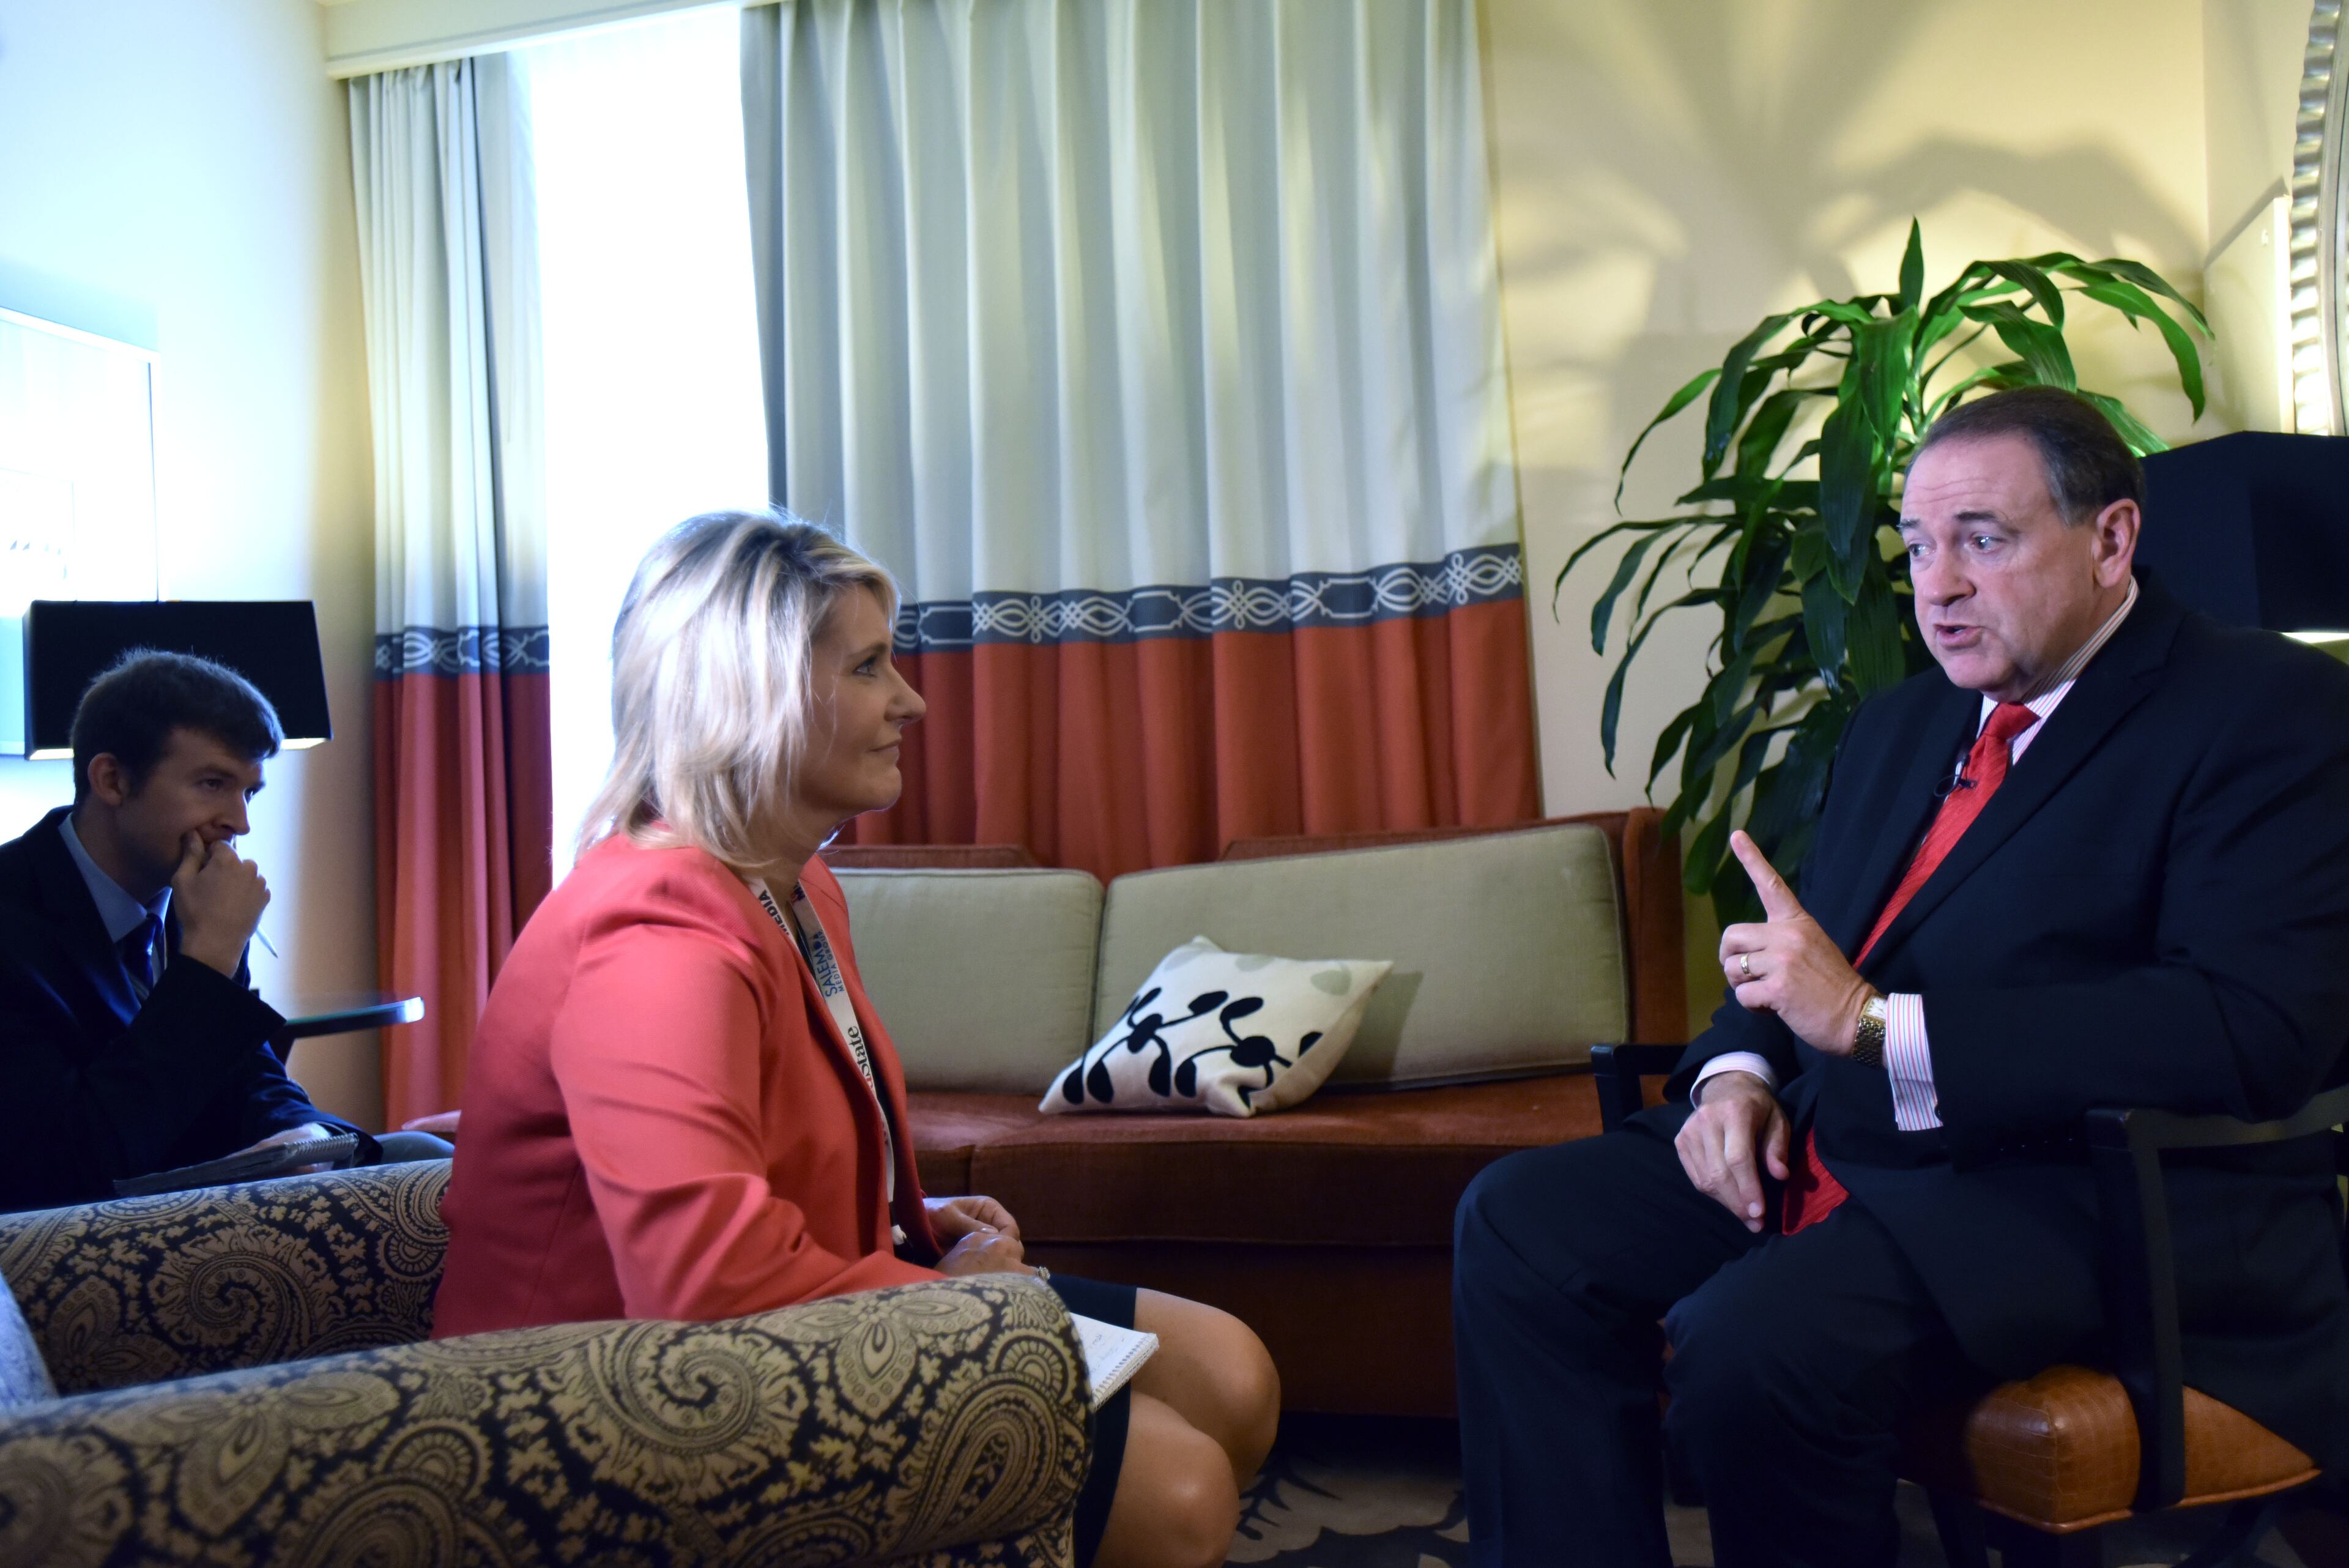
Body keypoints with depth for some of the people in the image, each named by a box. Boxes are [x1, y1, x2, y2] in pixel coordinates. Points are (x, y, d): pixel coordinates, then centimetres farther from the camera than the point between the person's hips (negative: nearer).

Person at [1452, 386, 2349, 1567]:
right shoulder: (1896, 726, 19)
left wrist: (1873, 1024, -22)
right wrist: (1739, 1071, -1)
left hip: (2100, 1189, -7)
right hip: (1834, 1151, 8)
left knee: (1757, 1340, -32)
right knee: (1520, 1222, -7)